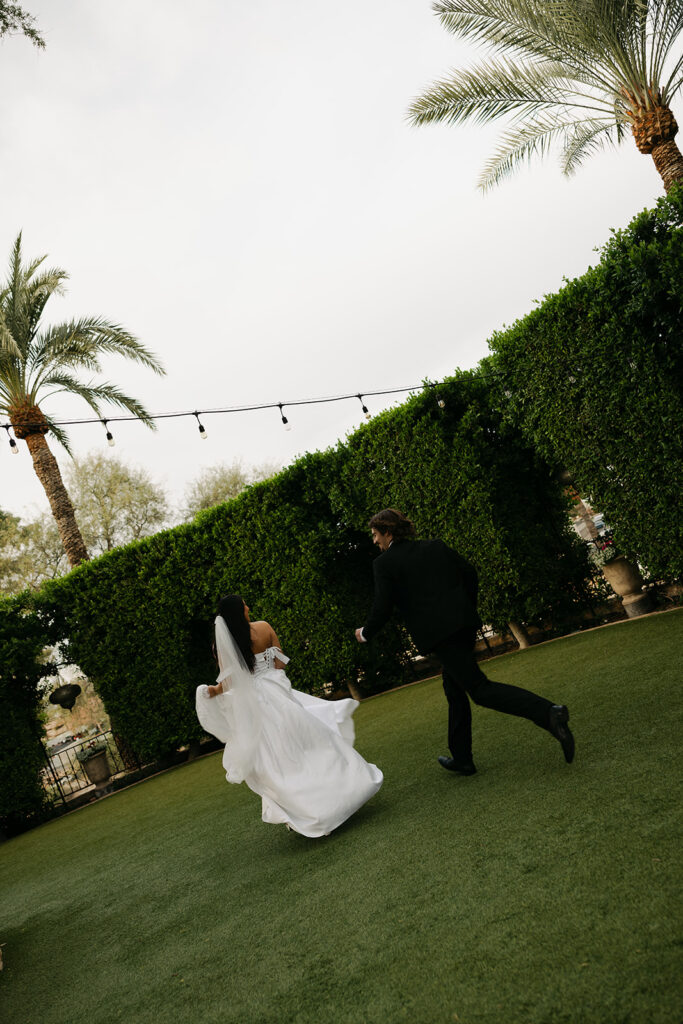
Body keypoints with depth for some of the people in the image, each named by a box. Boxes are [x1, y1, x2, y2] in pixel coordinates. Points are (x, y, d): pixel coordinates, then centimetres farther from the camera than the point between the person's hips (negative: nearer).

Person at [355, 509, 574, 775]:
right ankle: (461, 759, 27)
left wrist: (365, 634, 15)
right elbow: (470, 572, 13)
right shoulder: (435, 546, 14)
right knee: (454, 689, 19)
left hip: (438, 633, -7)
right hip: (463, 624, 8)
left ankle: (548, 712, -24)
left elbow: (382, 609, -4)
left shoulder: (384, 564, -2)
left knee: (480, 689, -7)